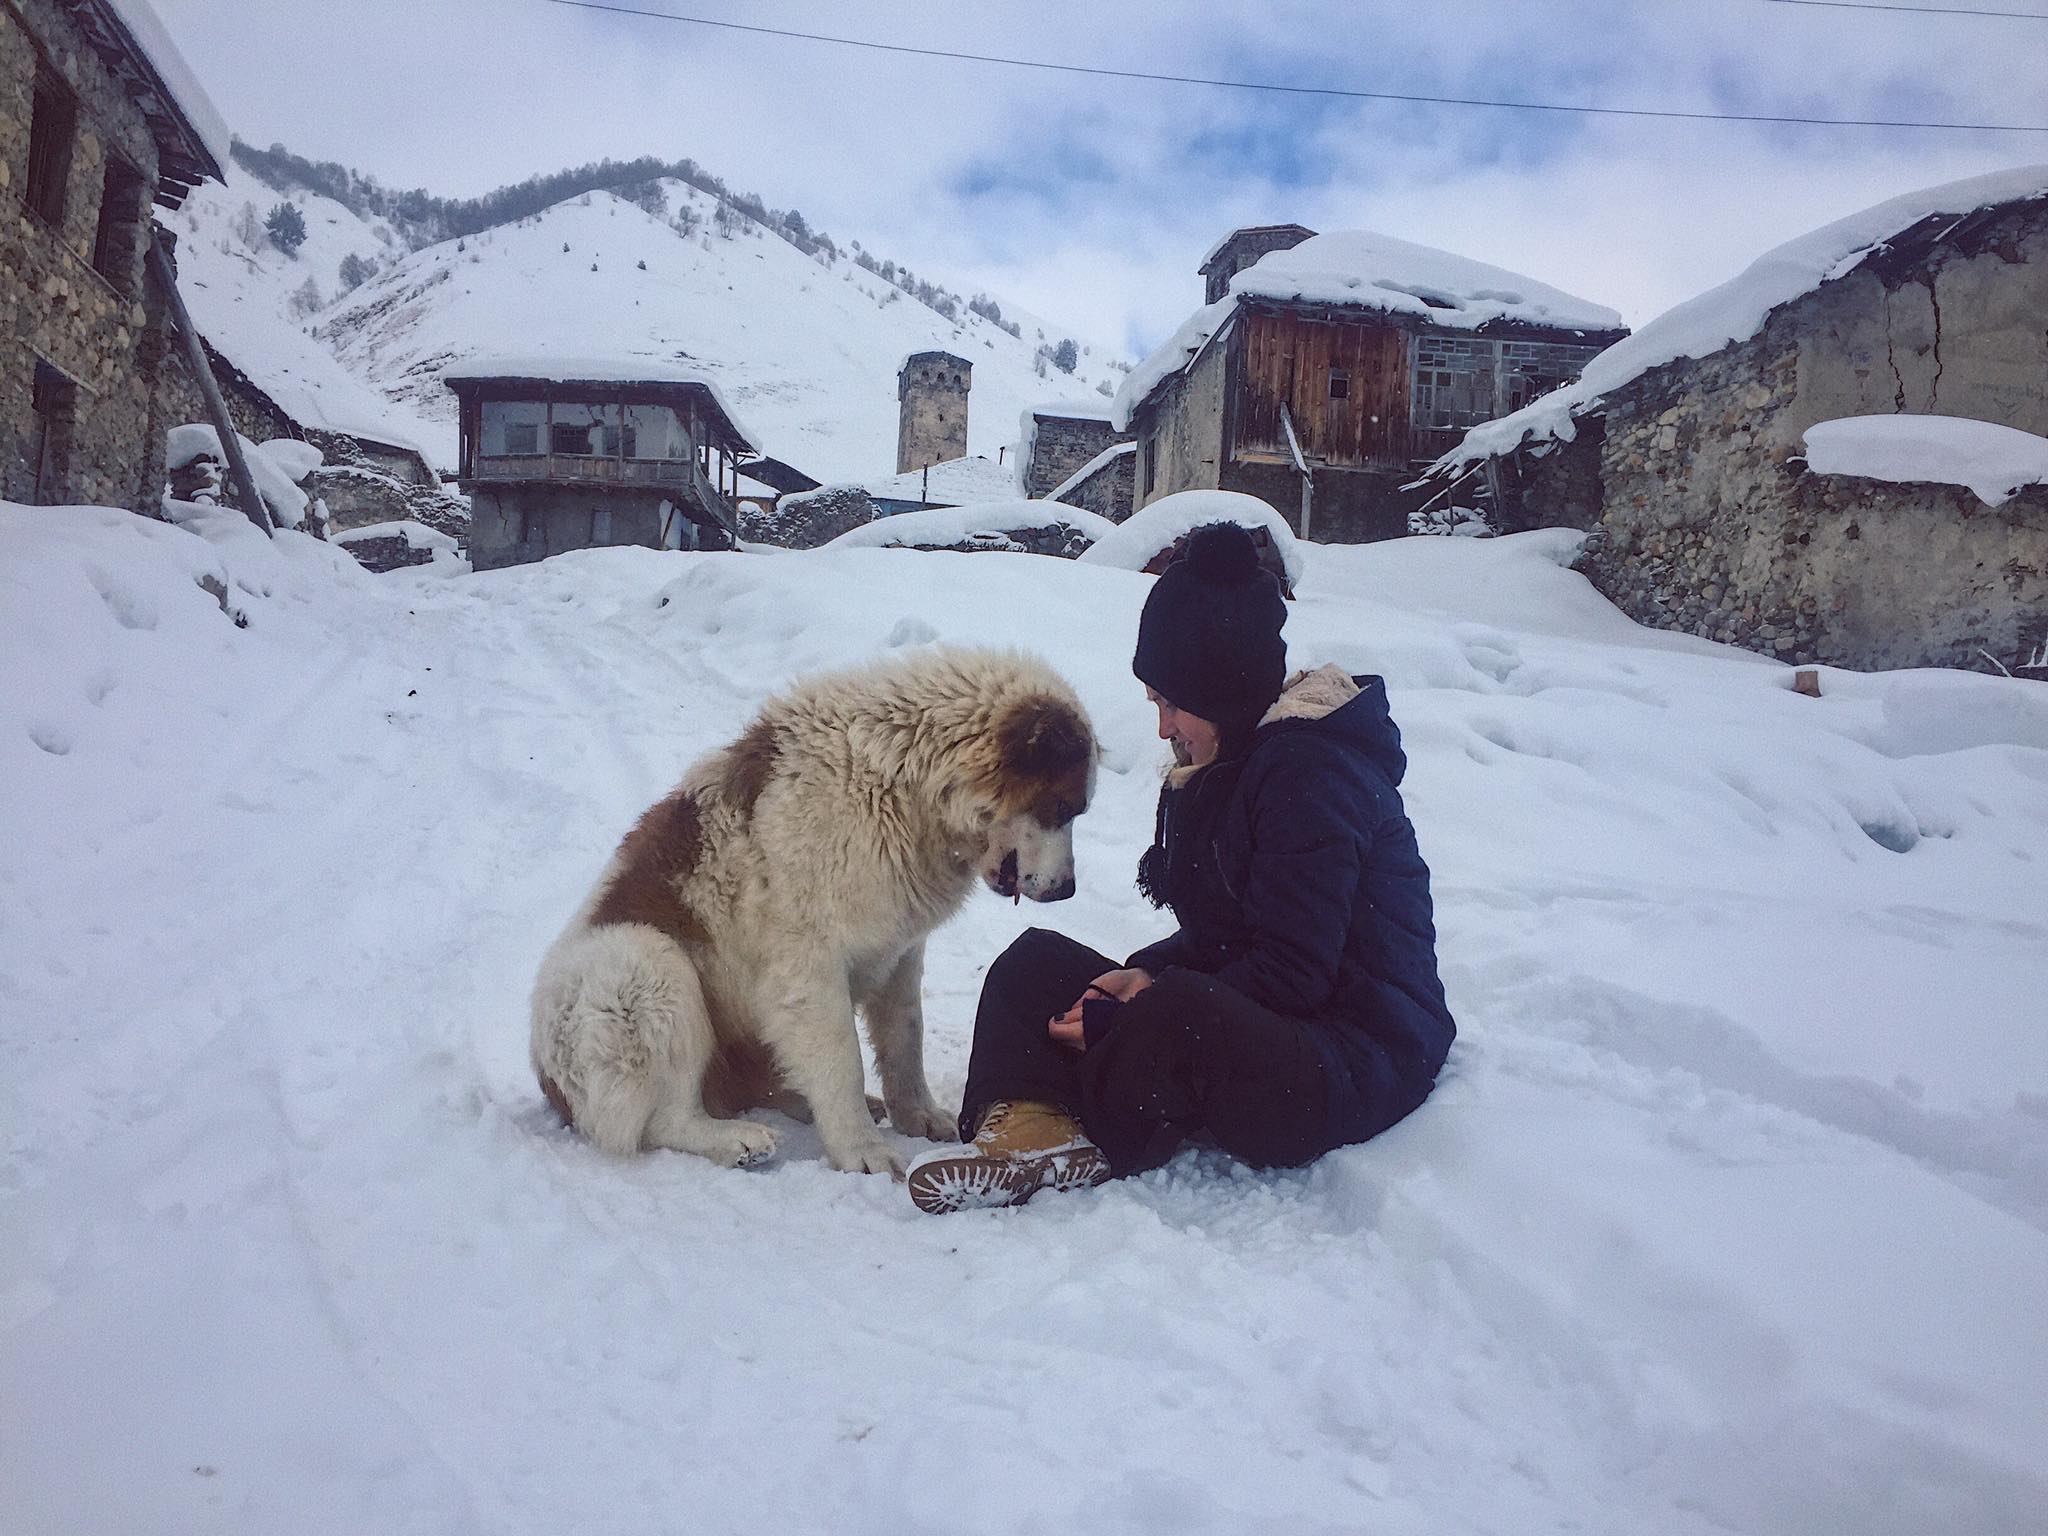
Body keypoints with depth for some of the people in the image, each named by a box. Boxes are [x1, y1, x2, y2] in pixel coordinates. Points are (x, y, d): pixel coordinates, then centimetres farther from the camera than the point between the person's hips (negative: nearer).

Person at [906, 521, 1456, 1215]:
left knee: (1176, 1014, -40)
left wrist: (1128, 1023, -19)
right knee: (1036, 960, -1)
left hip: (1353, 1066, -10)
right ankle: (1031, 1126, -27)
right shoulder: (1231, 762, 11)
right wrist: (1146, 975, -5)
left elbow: (1293, 973, -23)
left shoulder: (1310, 773, -18)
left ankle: (1088, 1141, -13)